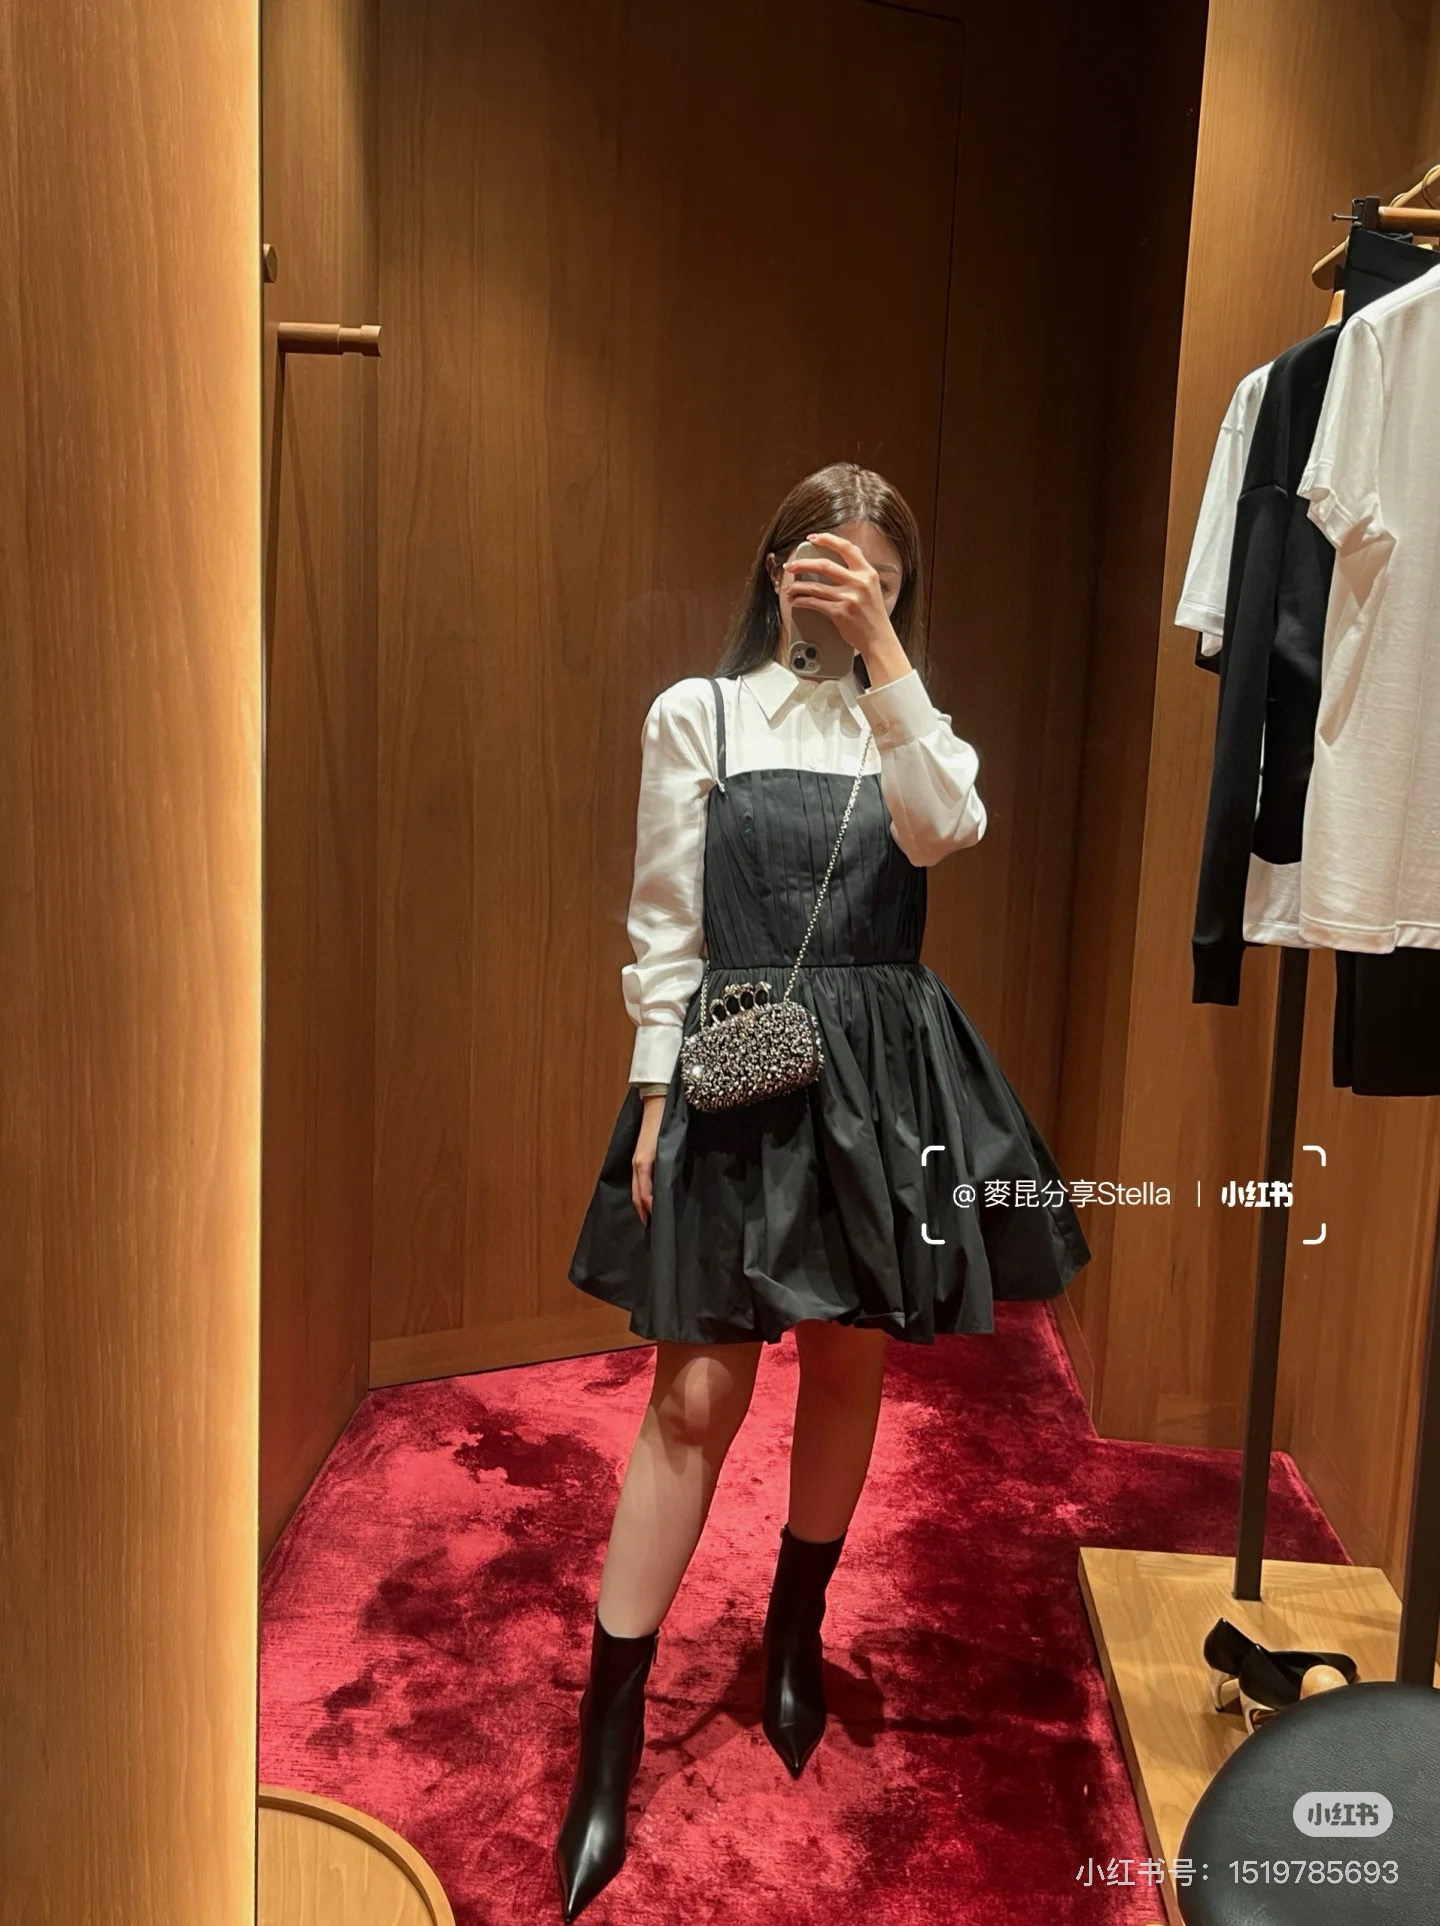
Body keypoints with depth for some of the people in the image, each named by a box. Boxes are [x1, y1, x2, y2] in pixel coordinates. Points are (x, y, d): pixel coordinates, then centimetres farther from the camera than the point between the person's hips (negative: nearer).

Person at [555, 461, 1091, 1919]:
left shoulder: (908, 722, 11)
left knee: (849, 1365, 12)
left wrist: (882, 648, -16)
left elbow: (945, 829, -14)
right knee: (697, 1392, -4)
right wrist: (655, 1094, -4)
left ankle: (794, 1636, 35)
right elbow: (665, 926, 1)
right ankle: (608, 1738, 8)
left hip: (880, 1072, 3)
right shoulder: (696, 714, 3)